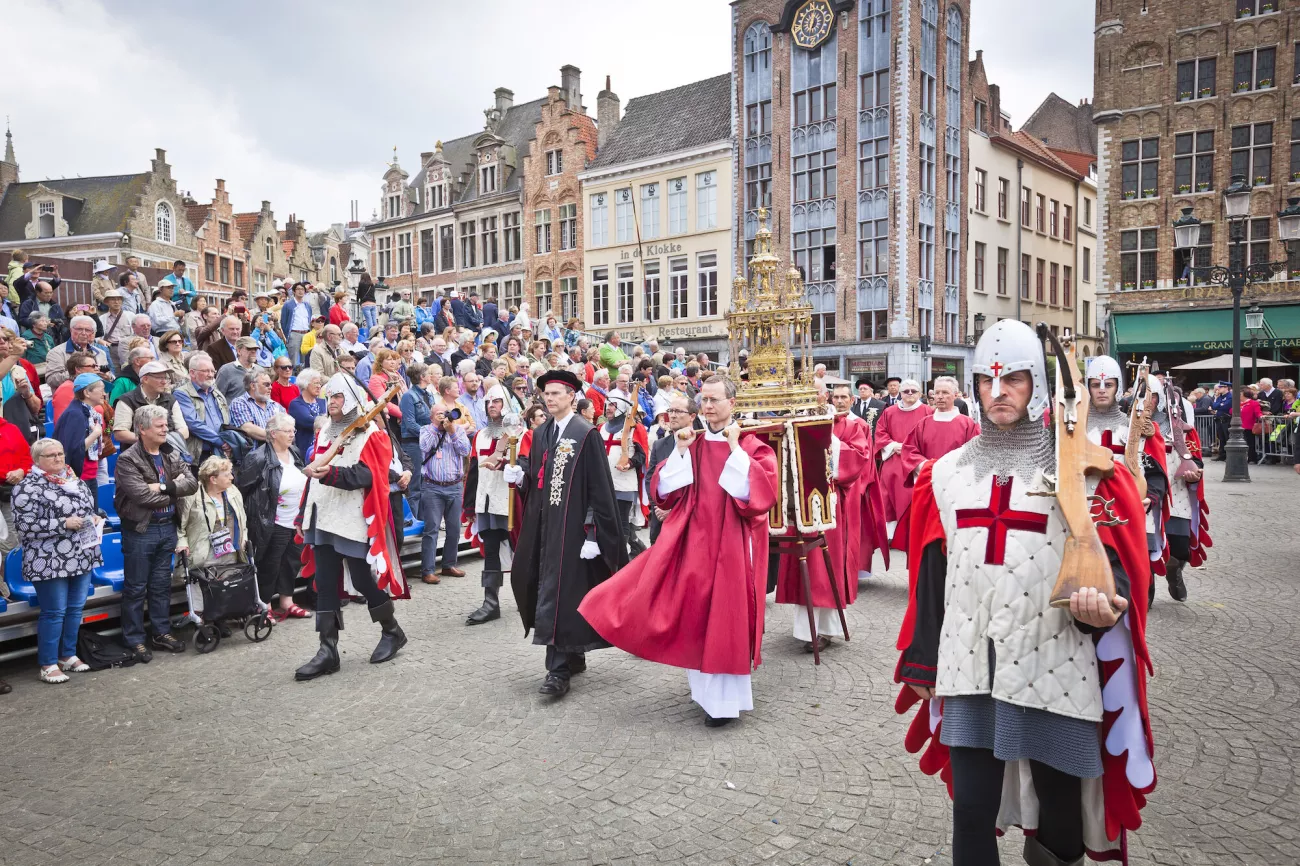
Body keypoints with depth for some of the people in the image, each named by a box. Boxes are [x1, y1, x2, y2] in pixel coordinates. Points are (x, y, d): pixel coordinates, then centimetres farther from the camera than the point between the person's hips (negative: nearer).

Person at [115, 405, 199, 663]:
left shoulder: (172, 455, 8)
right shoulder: (128, 460, -11)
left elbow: (192, 483, -3)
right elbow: (142, 496, -22)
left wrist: (164, 487, -19)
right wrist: (175, 492, -8)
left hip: (168, 527, 6)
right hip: (140, 530, -6)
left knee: (162, 585, 16)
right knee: (136, 588, 5)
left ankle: (162, 632, 27)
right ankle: (134, 640, 15)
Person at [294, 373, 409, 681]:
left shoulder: (370, 434, -5)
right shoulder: (324, 433, 15)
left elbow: (365, 475, -19)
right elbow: (315, 478, 20)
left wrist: (330, 473, -34)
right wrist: (304, 516, 18)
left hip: (355, 520, -6)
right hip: (323, 519, 6)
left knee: (362, 580, 0)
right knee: (325, 585, 2)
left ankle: (392, 631, 22)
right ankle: (328, 651, 6)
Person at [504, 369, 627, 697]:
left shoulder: (586, 434, -9)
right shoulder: (539, 434, 12)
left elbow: (599, 487, -12)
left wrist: (593, 533, -17)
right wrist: (520, 476, -6)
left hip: (571, 526, -7)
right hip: (542, 524, 7)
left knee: (560, 593, -7)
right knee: (543, 589, 11)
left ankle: (559, 669, 0)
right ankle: (573, 657, 26)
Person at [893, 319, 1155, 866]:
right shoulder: (947, 473, 8)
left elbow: (1110, 560, -3)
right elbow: (932, 576, 10)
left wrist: (1103, 604, -25)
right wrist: (921, 663, 12)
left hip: (1056, 669, -2)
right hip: (970, 668, 2)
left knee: (1059, 808, 13)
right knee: (971, 811, 6)